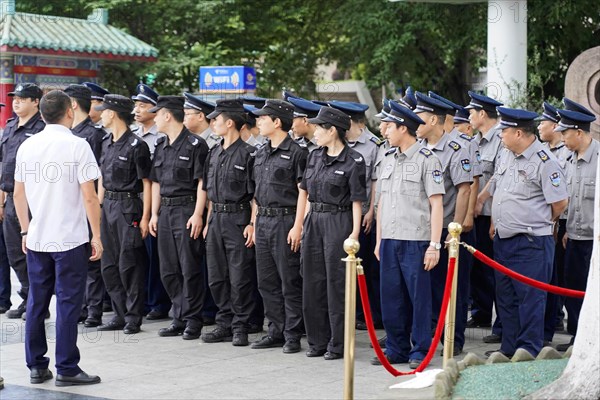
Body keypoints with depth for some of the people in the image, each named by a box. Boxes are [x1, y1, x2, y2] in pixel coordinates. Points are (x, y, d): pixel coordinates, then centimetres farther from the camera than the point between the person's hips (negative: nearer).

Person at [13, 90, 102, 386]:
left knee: (36, 303, 11)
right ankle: (67, 370, 4)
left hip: (36, 239, 5)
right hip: (70, 239, -5)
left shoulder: (27, 146, 6)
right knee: (68, 304, 0)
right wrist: (96, 236, -4)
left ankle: (36, 367, 17)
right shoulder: (77, 146, -9)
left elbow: (18, 194, 11)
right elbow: (89, 196, -12)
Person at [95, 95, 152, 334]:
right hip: (108, 207, 8)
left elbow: (147, 184, -11)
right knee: (109, 265, 9)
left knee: (129, 265, -4)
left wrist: (145, 217, -14)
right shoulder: (106, 143, 12)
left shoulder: (136, 145, -11)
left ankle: (133, 318, 5)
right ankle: (120, 315, 18)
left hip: (129, 207, -8)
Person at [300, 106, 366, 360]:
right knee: (312, 282, 9)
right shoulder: (315, 157, 10)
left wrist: (355, 232, -14)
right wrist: (302, 224, 11)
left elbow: (357, 201, -10)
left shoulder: (353, 161, -9)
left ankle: (338, 344, 6)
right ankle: (317, 341, 19)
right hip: (314, 221, 7)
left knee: (336, 283, -2)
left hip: (339, 222, -7)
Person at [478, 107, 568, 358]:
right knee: (505, 297, 14)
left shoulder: (544, 162, -14)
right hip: (503, 240, 8)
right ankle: (509, 349, 24)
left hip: (531, 243, -8)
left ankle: (530, 351, 4)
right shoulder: (506, 155, 10)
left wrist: (539, 224, 3)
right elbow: (493, 187, 25)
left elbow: (560, 202, -10)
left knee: (530, 298, -3)